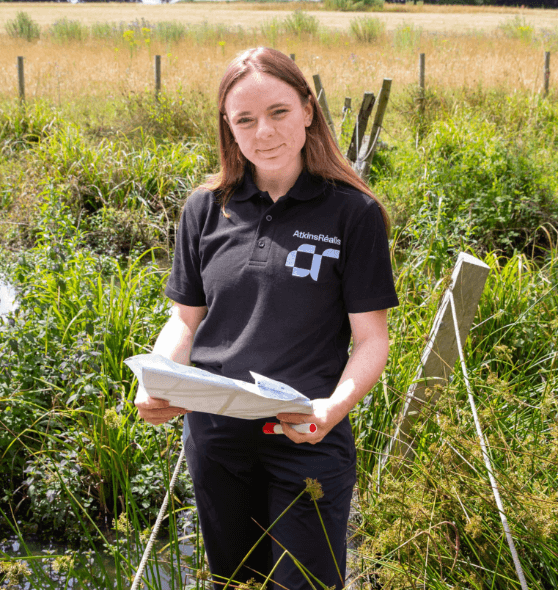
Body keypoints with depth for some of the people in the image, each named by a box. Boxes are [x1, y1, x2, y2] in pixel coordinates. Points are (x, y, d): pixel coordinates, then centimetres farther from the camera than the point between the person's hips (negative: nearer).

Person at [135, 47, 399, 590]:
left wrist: (335, 406, -25)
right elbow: (186, 319, 8)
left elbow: (371, 336, -7)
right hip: (214, 439, 4)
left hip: (308, 445, -3)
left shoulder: (352, 212, -8)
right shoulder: (205, 209, 2)